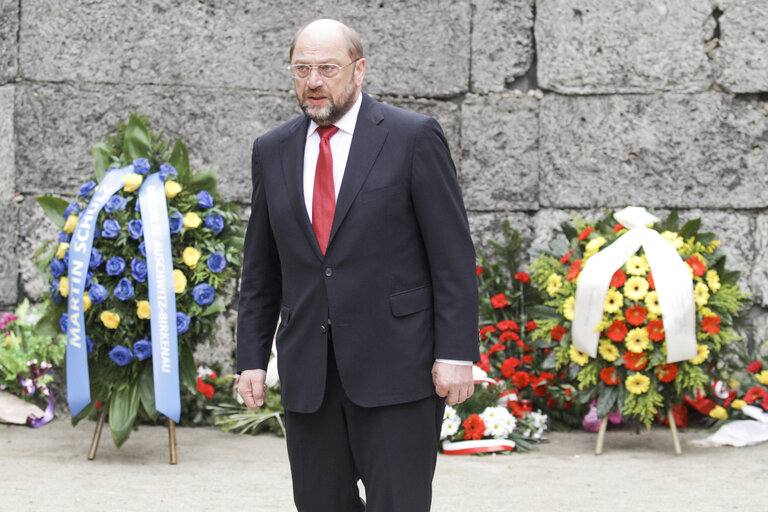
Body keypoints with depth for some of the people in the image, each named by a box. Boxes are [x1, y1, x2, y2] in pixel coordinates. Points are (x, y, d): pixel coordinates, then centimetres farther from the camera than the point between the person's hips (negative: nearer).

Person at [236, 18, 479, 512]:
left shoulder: (414, 137, -3)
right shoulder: (272, 151, 11)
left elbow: (454, 254, -5)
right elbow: (261, 268, 15)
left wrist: (456, 354, -11)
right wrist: (252, 358, 9)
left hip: (394, 364, -4)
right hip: (307, 371, 5)